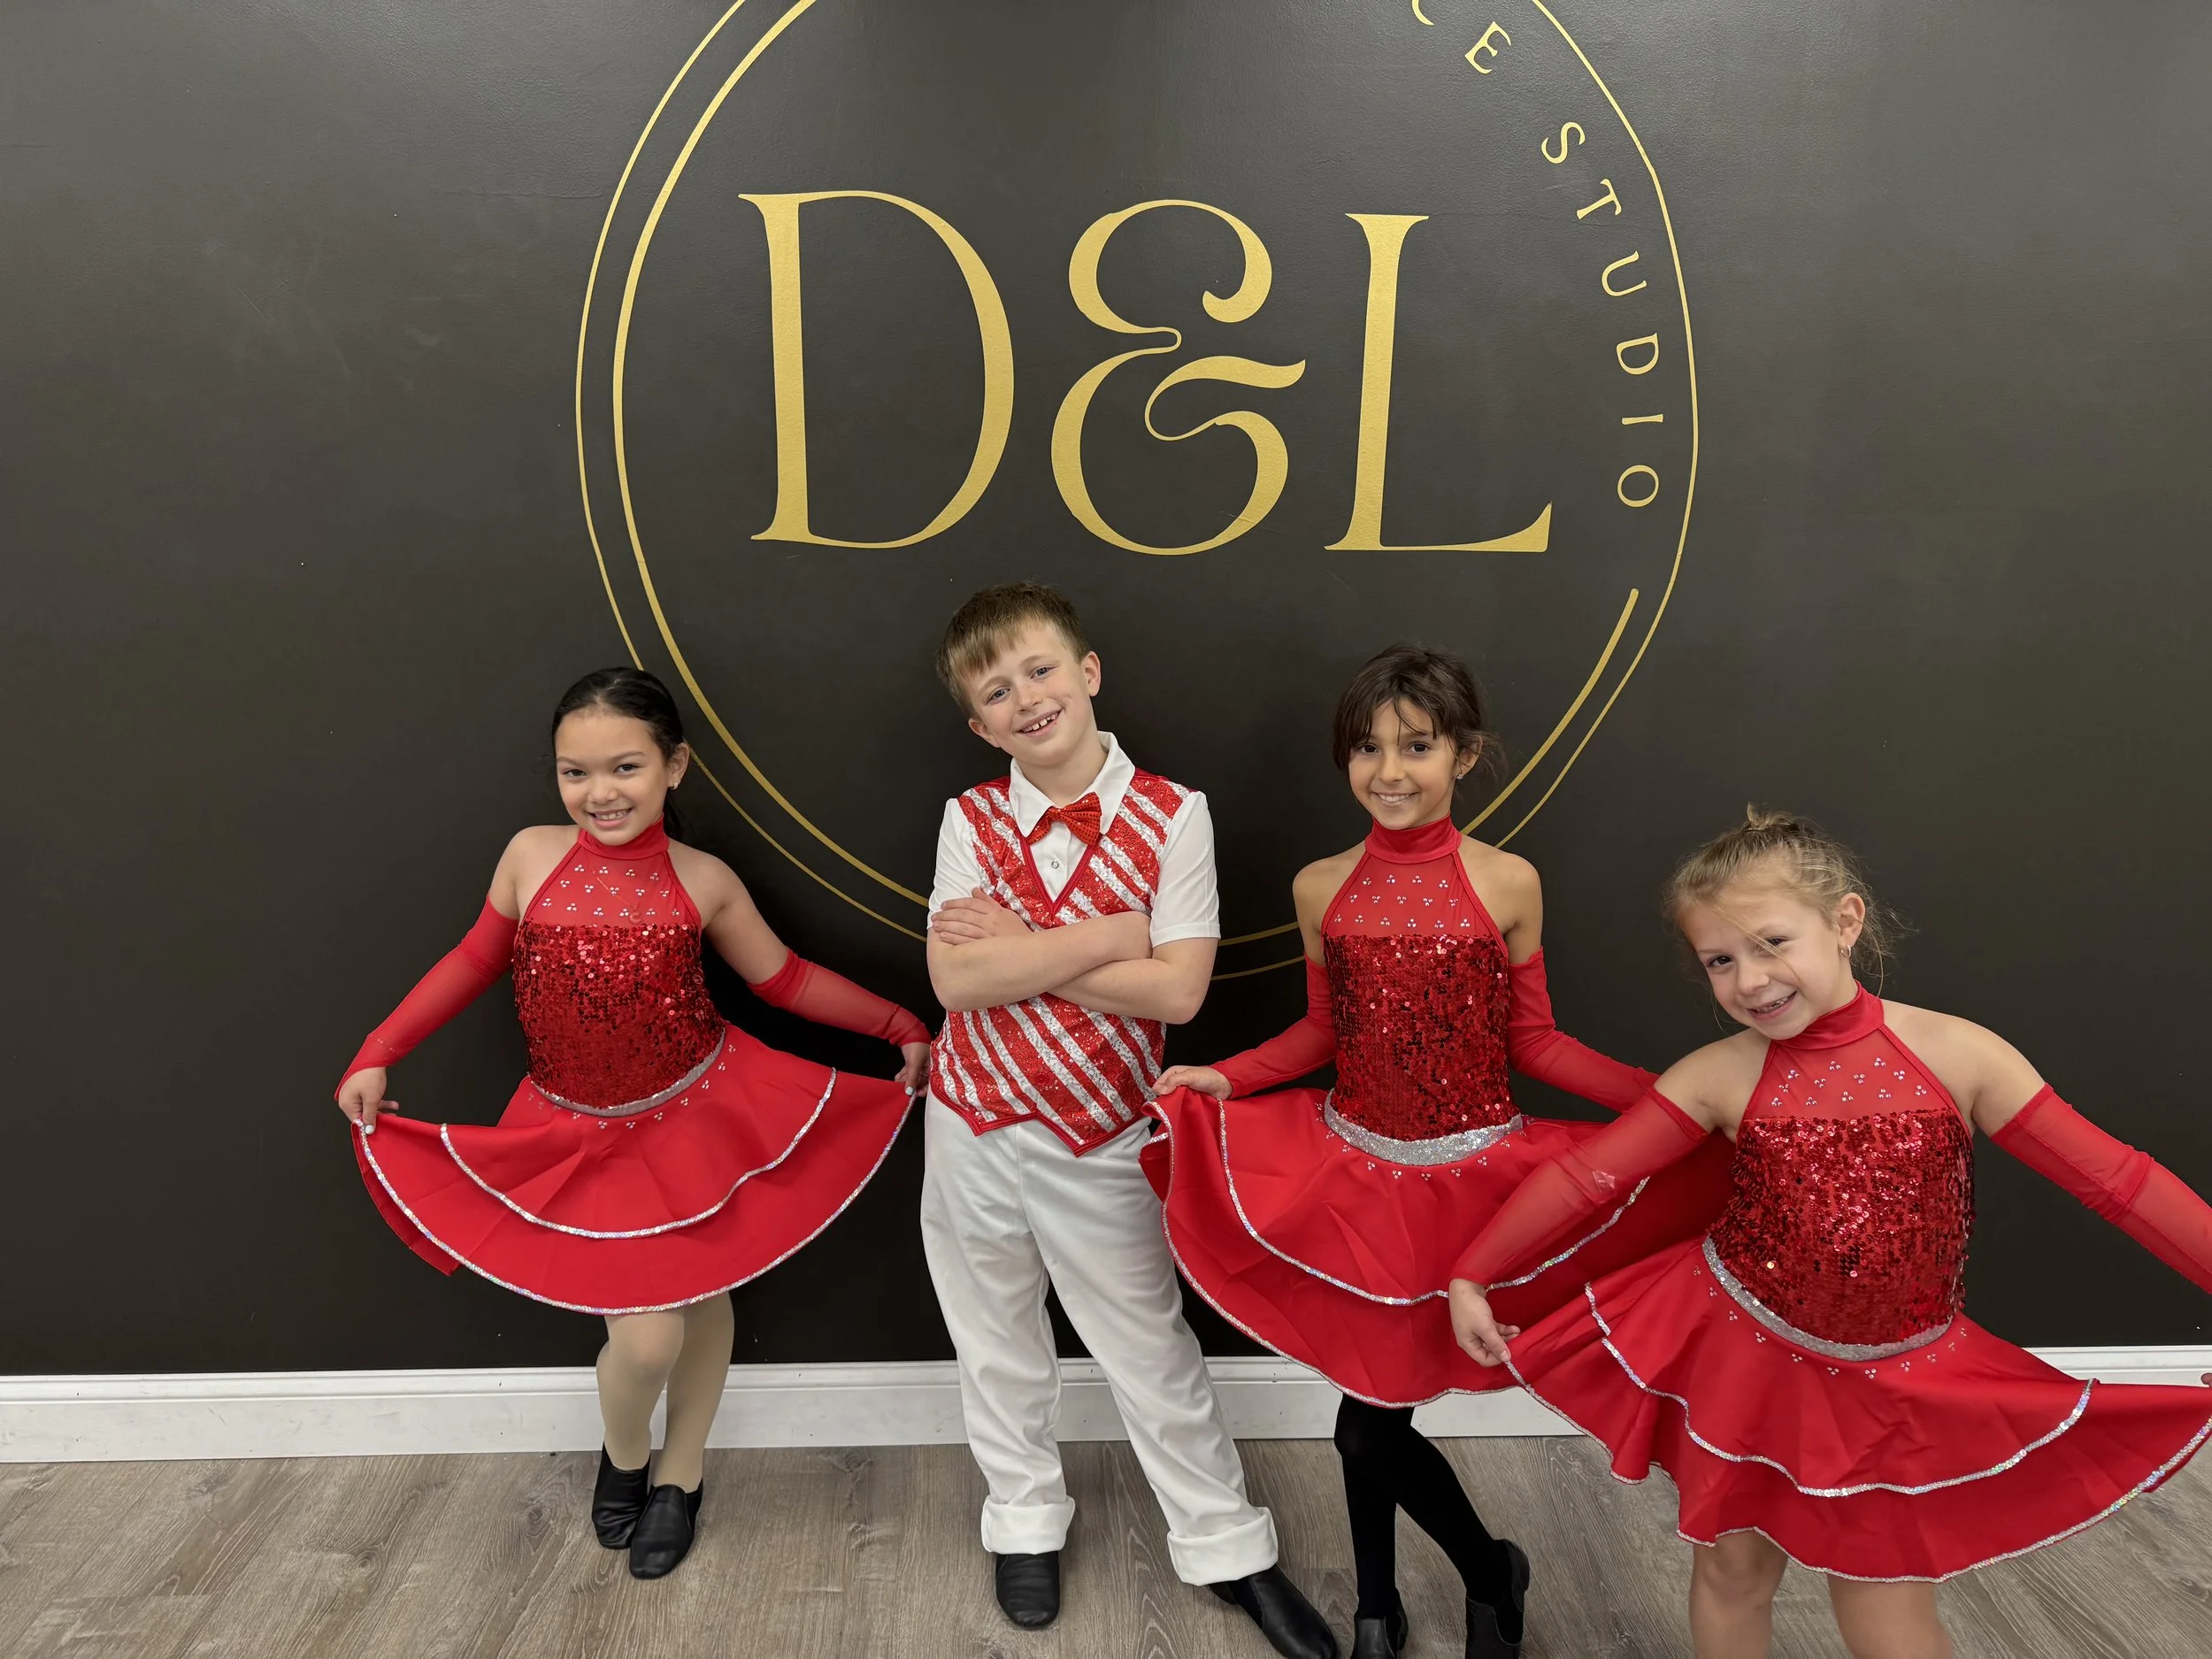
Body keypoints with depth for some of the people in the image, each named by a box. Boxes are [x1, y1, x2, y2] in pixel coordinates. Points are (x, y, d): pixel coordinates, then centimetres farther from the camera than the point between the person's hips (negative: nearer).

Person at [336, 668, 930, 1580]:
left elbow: (786, 980, 0)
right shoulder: (530, 856, -10)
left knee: (701, 1297, 15)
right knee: (643, 1337, -7)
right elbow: (475, 961, 5)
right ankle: (624, 1453, 30)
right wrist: (378, 1053, 3)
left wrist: (903, 1027, -3)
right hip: (581, 1138, 0)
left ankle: (679, 1474, 42)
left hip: (698, 1119, 1)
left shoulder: (703, 881, -10)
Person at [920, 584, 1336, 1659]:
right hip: (974, 1126, 3)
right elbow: (955, 978, -17)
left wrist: (1017, 949, -19)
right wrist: (1107, 935, -22)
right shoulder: (970, 818, -7)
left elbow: (1178, 990, -20)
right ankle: (1025, 1518, 44)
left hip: (1101, 1138, -2)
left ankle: (1224, 1544, 34)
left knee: (1150, 1349, 12)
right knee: (996, 1342, 20)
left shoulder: (1173, 816, -12)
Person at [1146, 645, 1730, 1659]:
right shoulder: (1319, 888, -2)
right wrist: (1226, 1080, -6)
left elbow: (1533, 1042, -2)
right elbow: (1321, 1033, 7)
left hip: (1470, 1182, -3)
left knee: (1372, 1414, 2)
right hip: (1352, 1178, 3)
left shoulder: (1508, 883, -8)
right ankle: (1489, 1571, 42)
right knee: (1367, 1408, 13)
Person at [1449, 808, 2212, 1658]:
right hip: (1740, 1356, 1)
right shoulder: (1720, 1075, -12)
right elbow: (1586, 1175, -11)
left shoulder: (1958, 1053, -14)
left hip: (1896, 1387, 0)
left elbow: (2118, 1180, -10)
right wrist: (1472, 1275, -11)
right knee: (1733, 1566, 17)